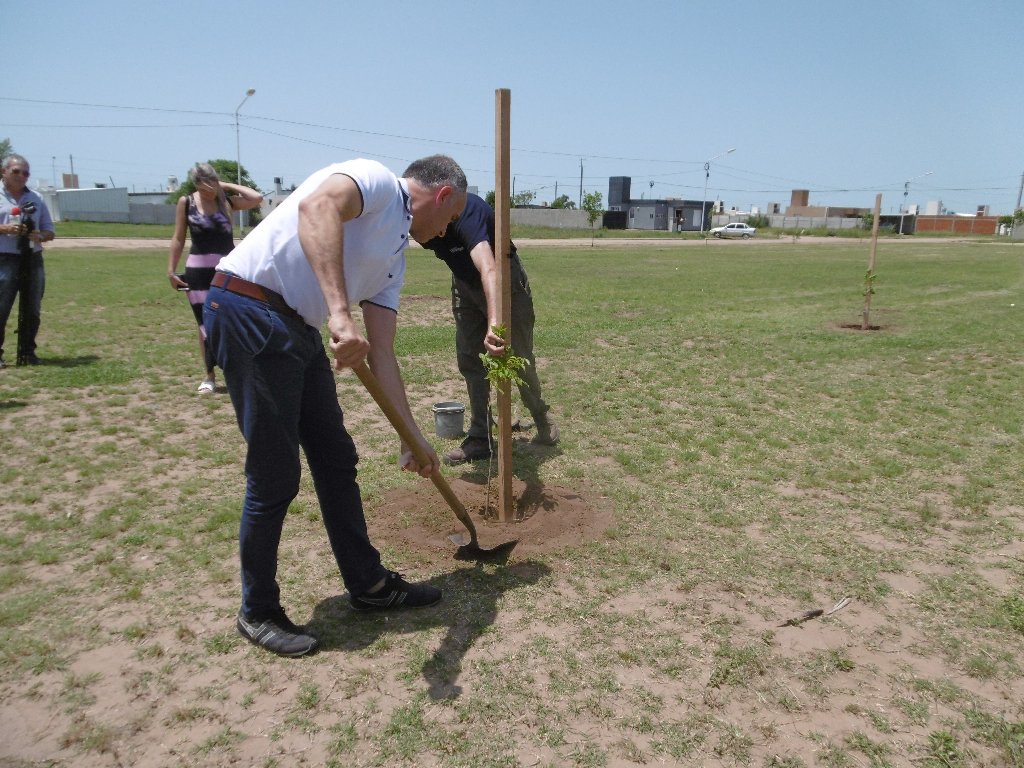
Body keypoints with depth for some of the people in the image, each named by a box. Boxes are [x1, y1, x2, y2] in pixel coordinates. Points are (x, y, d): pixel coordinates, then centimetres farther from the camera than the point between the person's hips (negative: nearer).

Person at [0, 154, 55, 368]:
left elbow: (49, 231, 13)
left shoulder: (36, 199, 14)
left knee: (33, 310, 8)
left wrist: (41, 236, -9)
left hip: (33, 260, 4)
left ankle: (27, 351, 19)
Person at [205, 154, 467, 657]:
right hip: (250, 310, -10)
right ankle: (258, 613, 17)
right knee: (276, 477, -3)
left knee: (336, 459, 14)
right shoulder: (376, 179, -6)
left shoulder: (395, 256, 18)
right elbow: (317, 206, -30)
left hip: (297, 328, 10)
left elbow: (381, 352, 15)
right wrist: (339, 313, -40)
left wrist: (412, 436, 12)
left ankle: (367, 584, 29)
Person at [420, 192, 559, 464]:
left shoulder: (465, 211, -39)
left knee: (519, 358, 1)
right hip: (465, 283, 7)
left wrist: (494, 323, -71)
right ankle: (479, 439, 9)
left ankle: (542, 419, 27)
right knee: (469, 361, 2)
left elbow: (489, 270, -56)